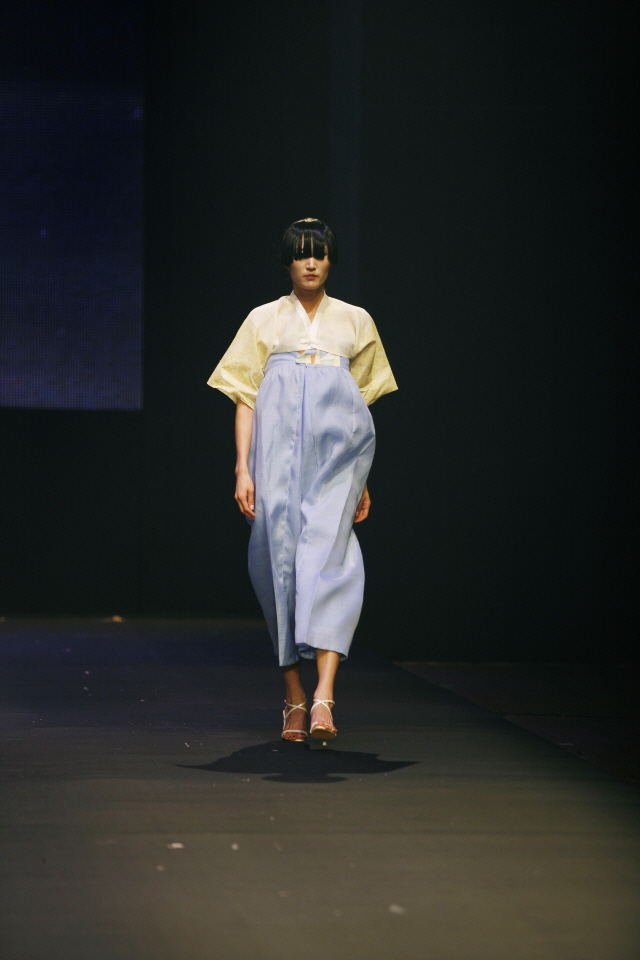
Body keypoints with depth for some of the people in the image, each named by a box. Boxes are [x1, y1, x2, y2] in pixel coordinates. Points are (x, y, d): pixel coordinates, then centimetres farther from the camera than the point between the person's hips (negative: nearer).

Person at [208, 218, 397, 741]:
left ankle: (324, 696, -28)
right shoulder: (263, 321, 12)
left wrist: (361, 479, 15)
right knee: (281, 561, -3)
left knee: (328, 557, -17)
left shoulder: (355, 321, 14)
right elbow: (245, 399, 8)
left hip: (335, 456, 0)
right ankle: (294, 698, 8)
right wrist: (243, 469, -2)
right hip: (278, 455, 1)